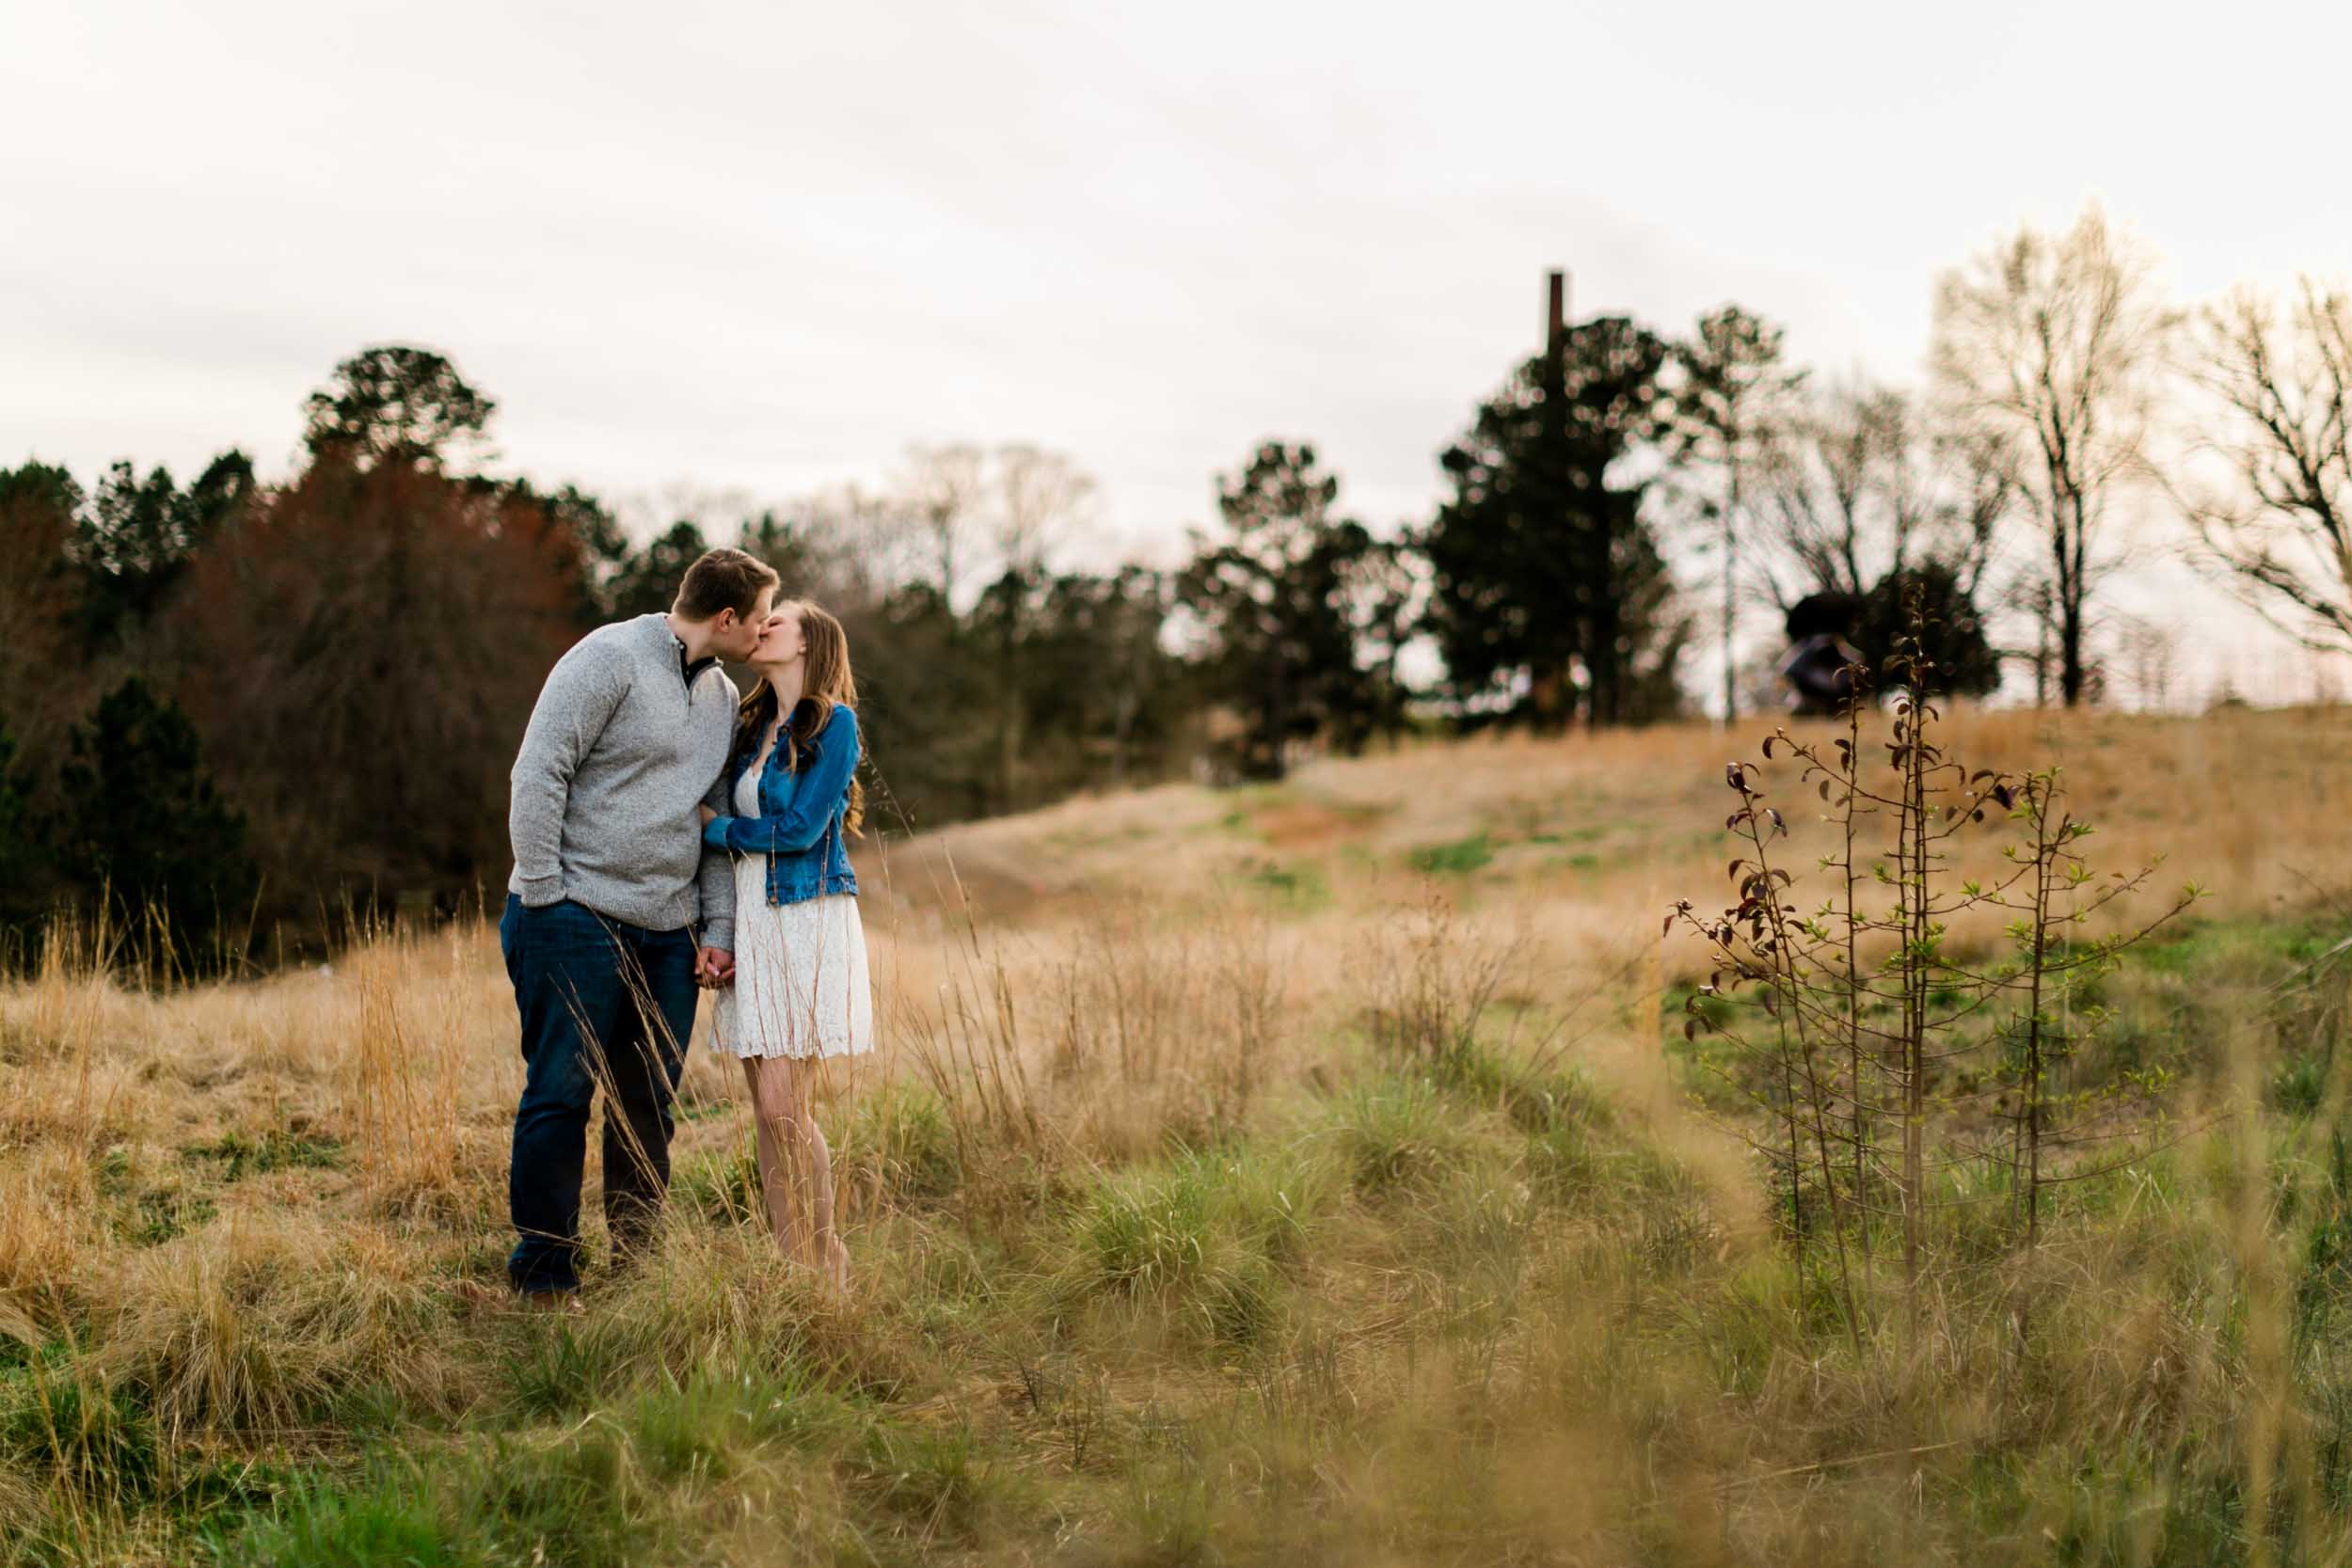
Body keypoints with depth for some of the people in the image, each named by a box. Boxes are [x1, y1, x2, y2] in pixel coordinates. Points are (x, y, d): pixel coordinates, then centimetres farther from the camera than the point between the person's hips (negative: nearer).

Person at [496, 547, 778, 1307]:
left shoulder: (723, 696, 14)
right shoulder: (610, 658, -9)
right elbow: (538, 773, -12)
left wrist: (719, 927, 8)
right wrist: (541, 897, -13)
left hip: (669, 933, 7)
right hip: (578, 921, -7)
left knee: (650, 1104, 10)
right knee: (561, 1094, -3)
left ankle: (637, 1264, 20)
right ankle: (544, 1274, 6)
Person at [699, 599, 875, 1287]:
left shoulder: (834, 722, -7)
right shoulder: (750, 727, 14)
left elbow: (801, 828, -14)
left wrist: (716, 829, 0)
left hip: (807, 919, -7)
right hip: (751, 919, 7)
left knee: (783, 1106, -10)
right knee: (768, 1110, 4)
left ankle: (827, 1268, 1)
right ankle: (790, 1262, 10)